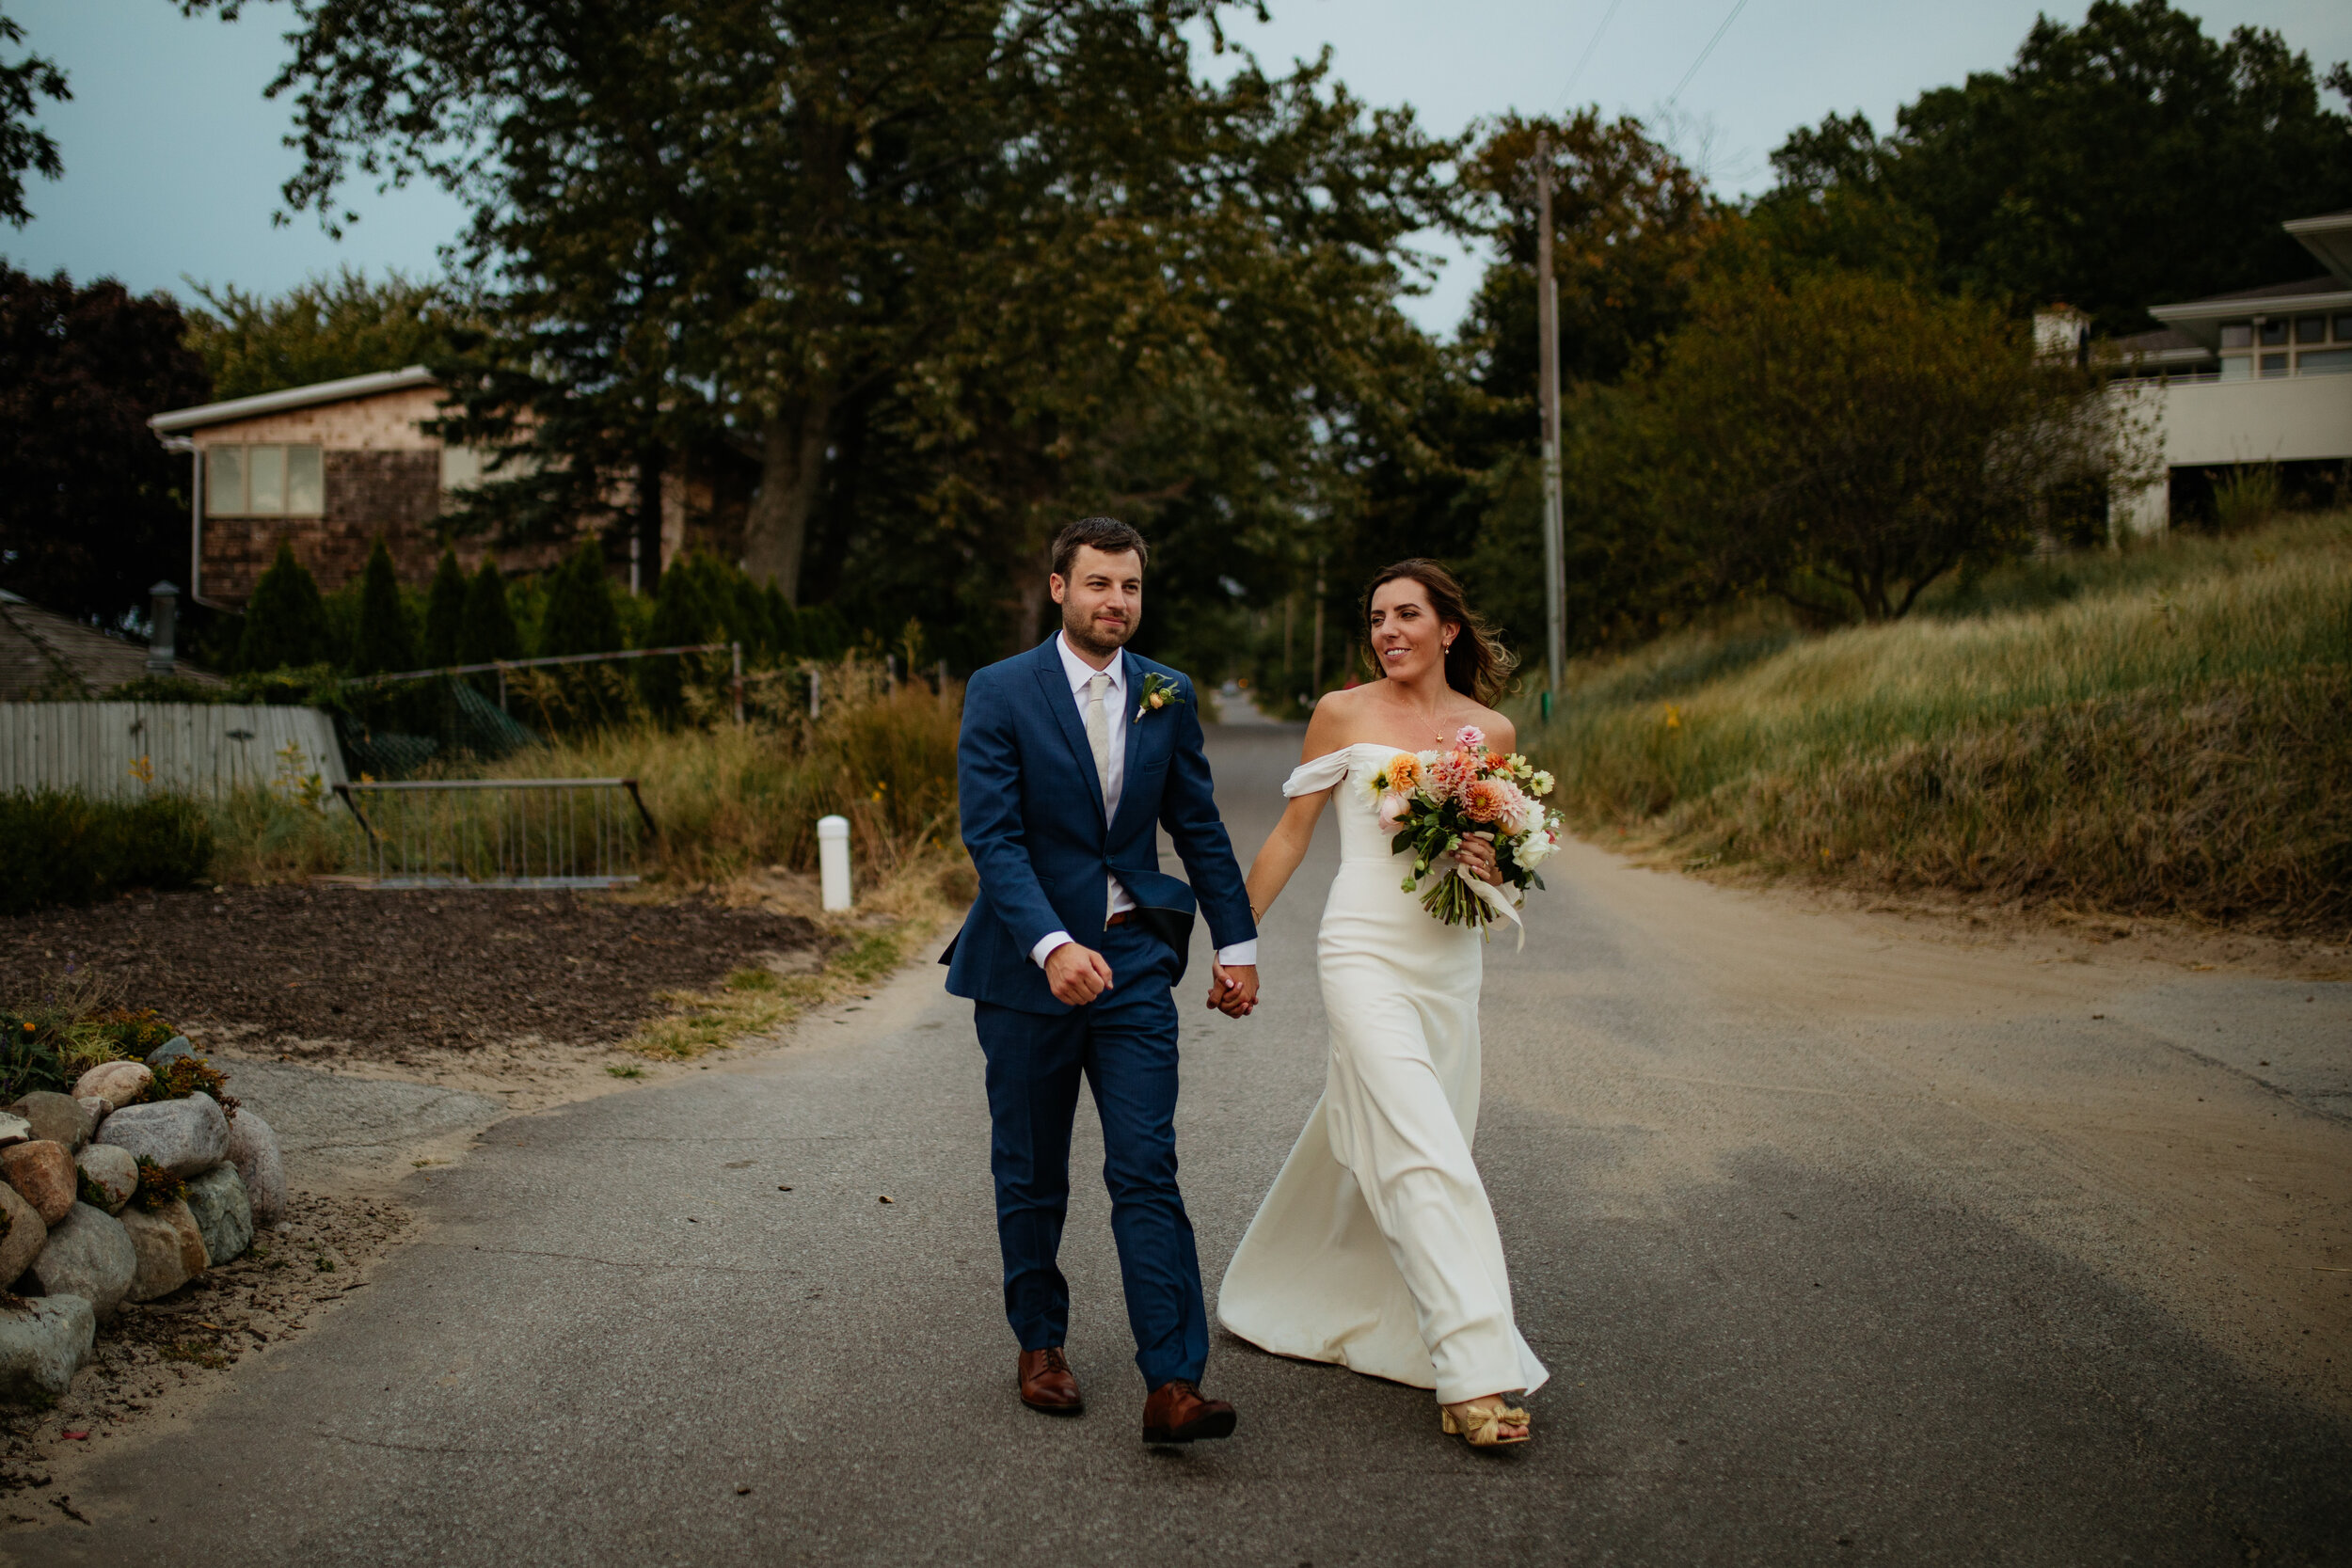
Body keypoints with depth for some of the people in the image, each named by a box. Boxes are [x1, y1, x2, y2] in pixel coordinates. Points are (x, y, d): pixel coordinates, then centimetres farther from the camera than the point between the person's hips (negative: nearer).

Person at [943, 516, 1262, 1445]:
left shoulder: (1168, 697, 4)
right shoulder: (1000, 694, -8)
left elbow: (1199, 828, 12)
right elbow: (991, 837, -16)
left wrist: (1237, 942, 8)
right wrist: (1052, 945, -28)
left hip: (1134, 959, 2)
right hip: (1027, 964, -2)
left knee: (1148, 1171, -7)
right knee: (1030, 1176, 11)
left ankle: (1173, 1385, -8)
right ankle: (1040, 1345, 30)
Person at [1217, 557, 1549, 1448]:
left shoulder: (1491, 732, 8)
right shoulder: (1343, 713, 0)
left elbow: (1504, 846, 16)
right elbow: (1292, 834, 5)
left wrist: (1492, 867, -8)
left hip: (1449, 962, 4)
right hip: (1366, 953, -4)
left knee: (1370, 1140, 14)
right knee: (1423, 1154, -14)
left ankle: (1293, 1297, 39)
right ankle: (1474, 1373, -13)